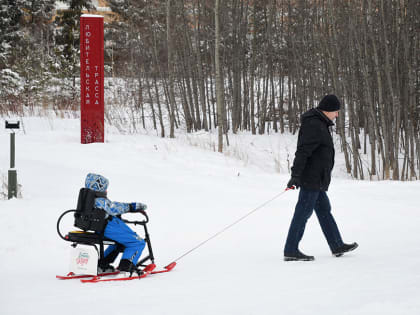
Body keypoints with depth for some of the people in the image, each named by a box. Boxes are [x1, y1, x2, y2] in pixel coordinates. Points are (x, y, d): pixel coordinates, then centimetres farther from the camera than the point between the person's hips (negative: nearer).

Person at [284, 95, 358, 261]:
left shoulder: (320, 124, 16)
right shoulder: (314, 126, -18)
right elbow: (303, 151, -25)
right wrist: (296, 175, -29)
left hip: (317, 179, 11)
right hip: (312, 178, -11)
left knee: (324, 210, 17)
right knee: (303, 213, -7)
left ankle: (337, 246, 26)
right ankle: (291, 251, -5)